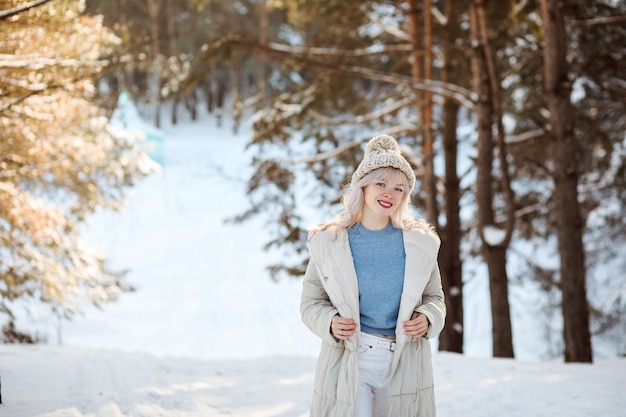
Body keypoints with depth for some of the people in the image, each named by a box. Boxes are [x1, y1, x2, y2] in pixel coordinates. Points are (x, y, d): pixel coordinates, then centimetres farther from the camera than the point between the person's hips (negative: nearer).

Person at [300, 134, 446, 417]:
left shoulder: (420, 243, 1)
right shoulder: (328, 243, -2)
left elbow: (434, 297, 12)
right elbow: (311, 302, 6)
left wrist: (427, 319, -10)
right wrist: (330, 323, -15)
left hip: (404, 367, 2)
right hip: (348, 363, -1)